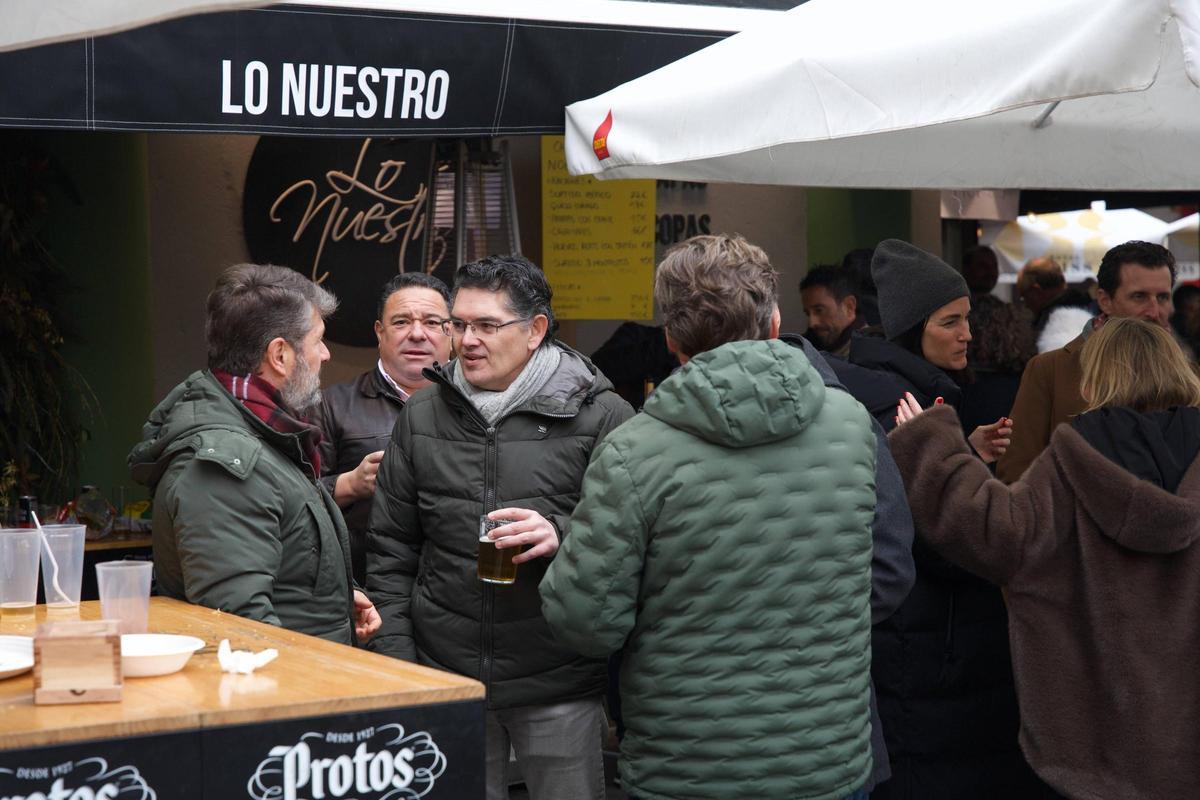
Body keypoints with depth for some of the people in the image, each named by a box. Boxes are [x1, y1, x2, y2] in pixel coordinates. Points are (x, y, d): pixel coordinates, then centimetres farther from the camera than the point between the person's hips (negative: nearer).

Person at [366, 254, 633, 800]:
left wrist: (563, 537, -22)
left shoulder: (599, 416, -5)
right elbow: (390, 550, 11)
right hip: (446, 674, 3)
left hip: (558, 685, -3)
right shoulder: (421, 416, 8)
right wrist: (394, 654, 5)